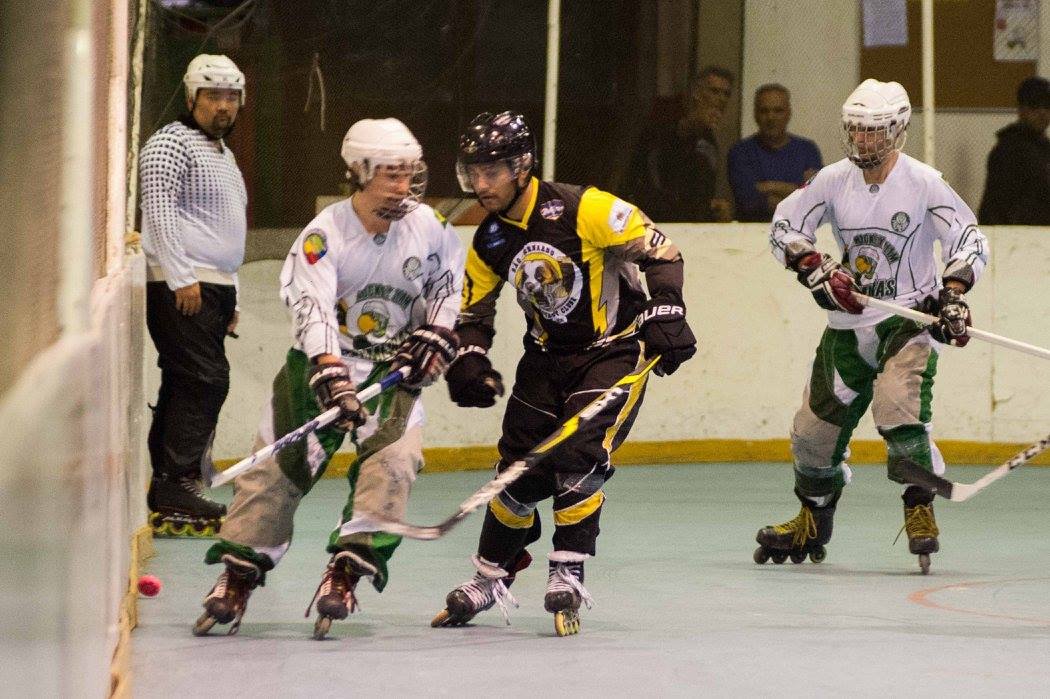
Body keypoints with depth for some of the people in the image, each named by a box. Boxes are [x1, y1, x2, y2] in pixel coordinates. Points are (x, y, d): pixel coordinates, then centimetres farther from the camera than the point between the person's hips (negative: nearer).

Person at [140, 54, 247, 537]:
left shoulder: (223, 154, 24)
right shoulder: (173, 143, -7)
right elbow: (160, 209, -17)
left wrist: (230, 298, 26)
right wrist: (181, 278, -22)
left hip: (213, 286, 9)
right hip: (180, 287, -9)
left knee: (186, 385, 7)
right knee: (205, 380, -16)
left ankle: (166, 495, 8)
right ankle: (174, 487, -18)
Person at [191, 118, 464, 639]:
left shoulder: (427, 226, -6)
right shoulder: (324, 235, -18)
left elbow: (449, 283, 12)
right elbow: (313, 312, -29)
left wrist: (434, 337, -2)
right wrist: (333, 382, -41)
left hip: (394, 369, 2)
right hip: (323, 361, -2)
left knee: (392, 459, -20)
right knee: (279, 464, -8)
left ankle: (345, 574, -19)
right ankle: (238, 576, 1)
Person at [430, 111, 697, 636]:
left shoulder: (582, 208, -22)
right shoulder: (488, 244, -2)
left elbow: (658, 250, -17)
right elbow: (472, 312, 9)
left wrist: (665, 315, -25)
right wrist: (468, 360, -11)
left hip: (615, 348, -6)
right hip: (547, 357, 6)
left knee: (578, 459, -21)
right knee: (520, 470, 4)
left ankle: (568, 573, -9)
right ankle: (490, 578, 20)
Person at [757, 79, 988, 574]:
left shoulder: (923, 183, -11)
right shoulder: (834, 180, -1)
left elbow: (969, 239, -10)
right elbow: (784, 225, 6)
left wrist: (952, 294, -24)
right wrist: (815, 269, -11)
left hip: (910, 316, -4)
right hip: (850, 320, 5)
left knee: (897, 404, -29)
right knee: (817, 422, 6)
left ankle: (920, 509, -13)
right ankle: (813, 520, 29)